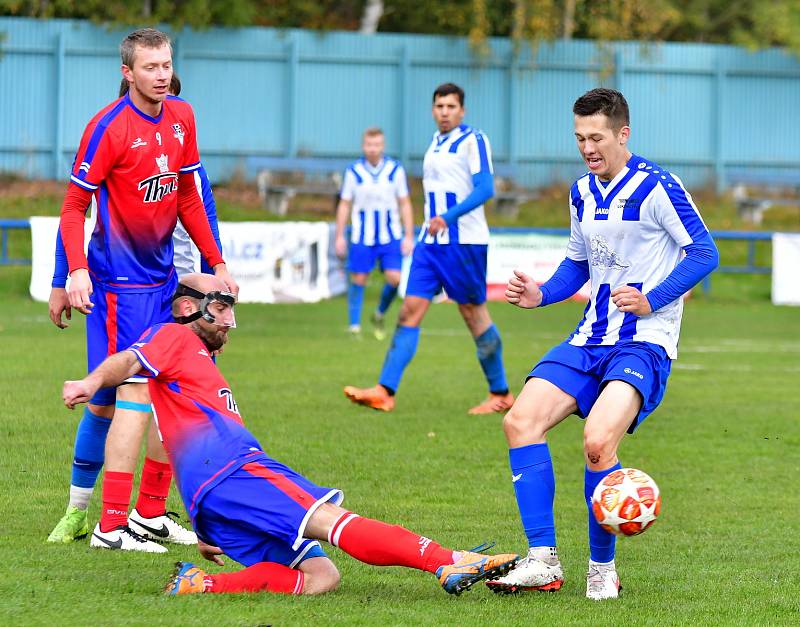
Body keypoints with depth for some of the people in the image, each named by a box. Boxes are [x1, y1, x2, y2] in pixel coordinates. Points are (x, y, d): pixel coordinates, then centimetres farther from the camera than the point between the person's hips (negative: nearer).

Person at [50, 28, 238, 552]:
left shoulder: (181, 117, 7)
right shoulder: (108, 128, -14)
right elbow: (75, 205, -11)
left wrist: (216, 263, 15)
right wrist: (76, 271, -22)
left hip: (164, 273, 8)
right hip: (120, 278, -8)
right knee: (134, 394, -13)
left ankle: (151, 513, 20)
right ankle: (112, 525, -11)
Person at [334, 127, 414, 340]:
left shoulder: (395, 170, 0)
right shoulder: (353, 171, -1)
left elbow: (405, 204, 5)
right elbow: (344, 205, 6)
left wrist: (409, 236, 1)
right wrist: (339, 236, 3)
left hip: (390, 236, 0)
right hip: (362, 237, 0)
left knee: (394, 278, -10)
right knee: (358, 280, -3)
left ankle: (379, 315, 14)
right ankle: (354, 326, 5)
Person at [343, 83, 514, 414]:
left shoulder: (473, 140, -7)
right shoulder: (435, 144, 16)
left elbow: (485, 188, -18)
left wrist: (448, 217, -28)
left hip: (465, 241, -7)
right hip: (430, 241, 7)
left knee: (474, 313, 1)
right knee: (410, 310, -4)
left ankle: (501, 394, 15)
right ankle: (384, 392, -11)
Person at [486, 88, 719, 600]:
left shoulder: (657, 186, -10)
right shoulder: (582, 193, 13)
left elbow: (704, 252, -9)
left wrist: (652, 301, -19)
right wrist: (542, 295, 7)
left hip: (645, 342, -8)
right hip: (590, 340, 8)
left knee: (599, 440, -28)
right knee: (521, 420, -11)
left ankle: (603, 569, -9)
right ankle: (543, 562, -8)